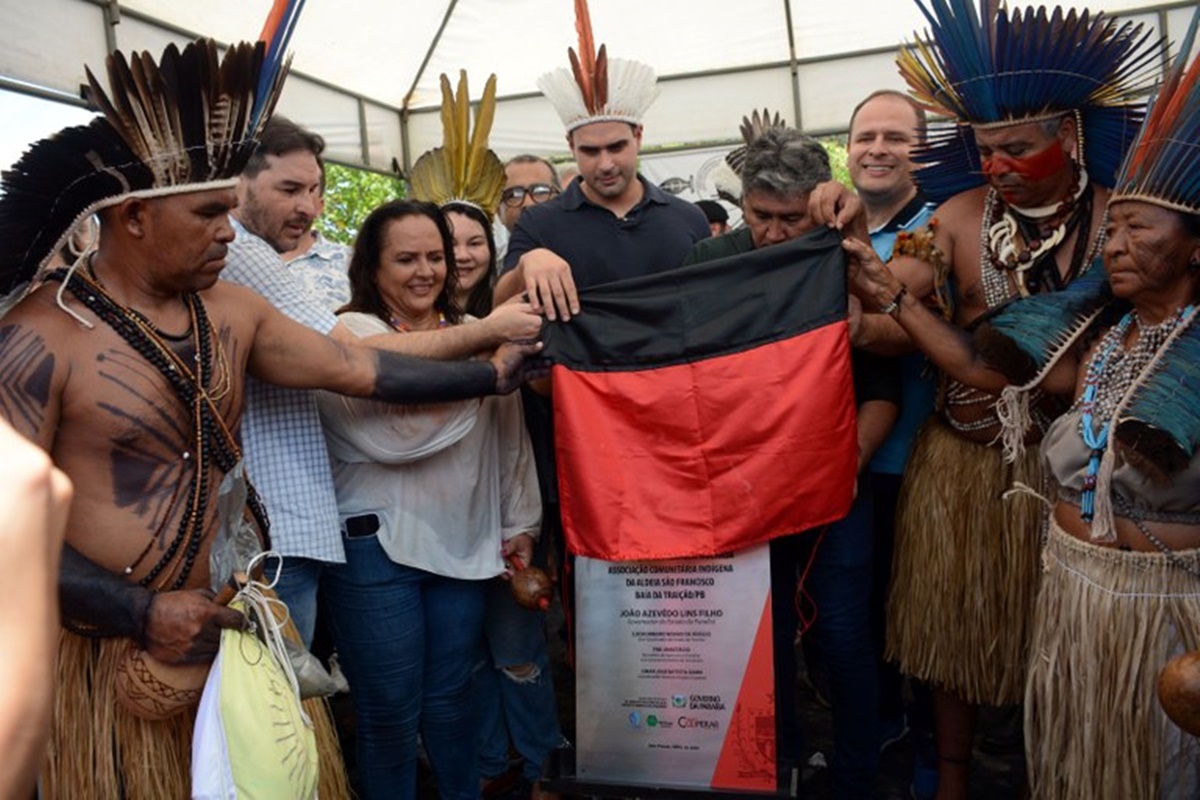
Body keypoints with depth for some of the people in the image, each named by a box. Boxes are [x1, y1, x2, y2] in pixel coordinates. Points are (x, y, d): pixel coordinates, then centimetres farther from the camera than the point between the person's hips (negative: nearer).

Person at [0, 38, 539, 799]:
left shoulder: (231, 311, 2)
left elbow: (359, 370, 2)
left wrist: (491, 375, 3)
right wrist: (142, 610, -18)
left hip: (237, 619, 6)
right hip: (118, 644, -5)